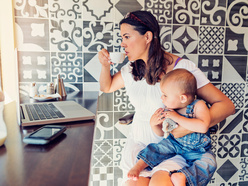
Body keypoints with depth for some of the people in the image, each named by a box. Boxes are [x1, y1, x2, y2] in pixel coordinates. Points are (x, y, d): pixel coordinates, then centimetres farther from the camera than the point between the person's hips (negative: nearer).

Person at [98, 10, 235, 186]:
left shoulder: (183, 68, -12)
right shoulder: (132, 69, 5)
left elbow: (227, 105, -12)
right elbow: (107, 87, 23)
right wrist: (105, 65, 3)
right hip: (138, 142, 4)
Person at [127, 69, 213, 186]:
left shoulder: (198, 105, -17)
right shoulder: (169, 110, -6)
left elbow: (203, 127, -36)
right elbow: (161, 133, 6)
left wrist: (178, 118, -34)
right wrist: (153, 124, -17)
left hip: (197, 150, -3)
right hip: (174, 144, 3)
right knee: (158, 148, -16)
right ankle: (138, 166, -7)